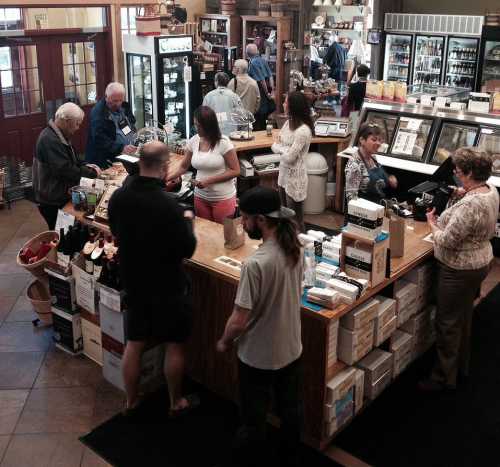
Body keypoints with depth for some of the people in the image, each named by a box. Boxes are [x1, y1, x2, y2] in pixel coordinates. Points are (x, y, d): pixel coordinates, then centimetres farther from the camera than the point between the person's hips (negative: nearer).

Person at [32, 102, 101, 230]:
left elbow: (69, 160, 21)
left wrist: (85, 166, 1)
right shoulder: (49, 140, -26)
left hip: (60, 196, 10)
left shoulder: (59, 135, 9)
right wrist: (91, 173, -17)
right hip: (53, 202, -10)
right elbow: (66, 170, -29)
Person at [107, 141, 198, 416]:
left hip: (133, 282, 5)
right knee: (174, 345, 13)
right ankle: (176, 402, 29)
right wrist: (187, 221, -1)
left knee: (134, 343, 18)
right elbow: (187, 249, -16)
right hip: (168, 285, -5)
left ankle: (131, 401, 33)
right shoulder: (168, 205, -27)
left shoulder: (118, 197, -9)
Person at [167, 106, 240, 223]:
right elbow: (183, 167, 9)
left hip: (223, 199, -4)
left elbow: (235, 171, -12)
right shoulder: (193, 141, -1)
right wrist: (166, 179, -6)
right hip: (200, 197, 4)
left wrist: (209, 180, -17)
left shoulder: (223, 143, -15)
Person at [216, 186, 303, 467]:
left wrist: (225, 342, -5)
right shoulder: (296, 249, -8)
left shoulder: (256, 264, -31)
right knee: (291, 409, 26)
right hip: (291, 349, 7)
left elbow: (239, 321, -24)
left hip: (258, 356, -7)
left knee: (255, 419, 16)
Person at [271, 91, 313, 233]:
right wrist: (286, 149, -13)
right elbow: (274, 146, 6)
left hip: (295, 178, -9)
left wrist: (281, 149, -4)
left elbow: (289, 157, -24)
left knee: (295, 219, 5)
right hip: (284, 174, 9)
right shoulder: (288, 122, 3)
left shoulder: (303, 131, -24)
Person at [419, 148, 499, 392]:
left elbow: (446, 240, -27)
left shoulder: (470, 204, -32)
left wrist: (432, 222, -10)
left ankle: (444, 378, 20)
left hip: (460, 270, -10)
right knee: (464, 317, 24)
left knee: (448, 324, 5)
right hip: (480, 261, 10)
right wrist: (460, 197, -2)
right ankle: (461, 366, 41)